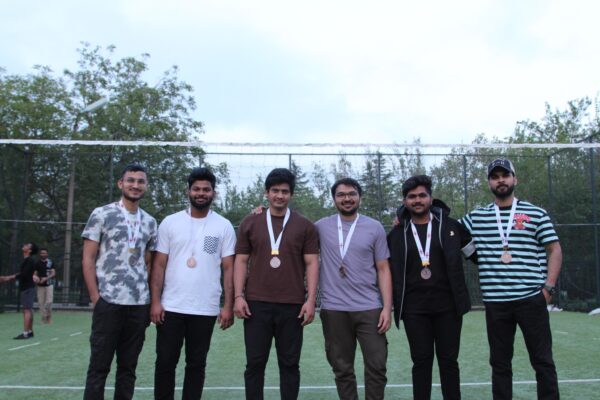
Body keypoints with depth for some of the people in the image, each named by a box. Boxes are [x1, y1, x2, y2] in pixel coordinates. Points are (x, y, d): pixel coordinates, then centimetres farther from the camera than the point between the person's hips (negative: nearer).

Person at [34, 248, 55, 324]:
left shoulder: (50, 262, 3)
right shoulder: (37, 263, 9)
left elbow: (53, 273, -2)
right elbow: (35, 274, 12)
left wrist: (46, 278, -16)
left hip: (49, 284, -2)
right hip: (40, 285, 2)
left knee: (49, 301, -11)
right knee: (41, 302, 3)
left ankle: (49, 317, 4)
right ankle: (44, 317, 13)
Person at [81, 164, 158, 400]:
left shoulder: (150, 222, 12)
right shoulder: (102, 214, -1)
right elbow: (88, 259, -3)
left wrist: (151, 300, 9)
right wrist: (96, 297, -9)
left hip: (139, 304, 4)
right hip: (109, 302, -4)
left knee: (128, 367, 11)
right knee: (99, 366, 2)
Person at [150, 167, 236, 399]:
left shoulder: (224, 226, 2)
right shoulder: (170, 223, 3)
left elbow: (228, 268, 1)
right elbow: (159, 265, 3)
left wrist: (228, 306, -5)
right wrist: (155, 301, -5)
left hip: (205, 310, 0)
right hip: (171, 307, 1)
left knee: (196, 365, 11)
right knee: (165, 363, 8)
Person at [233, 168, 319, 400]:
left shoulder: (305, 226, 5)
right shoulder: (250, 223, 8)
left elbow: (312, 263, 3)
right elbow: (241, 261, 7)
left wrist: (311, 299, -6)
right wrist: (239, 296, -2)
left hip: (292, 306, 0)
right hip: (256, 304, 1)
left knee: (289, 364, 7)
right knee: (255, 363, 6)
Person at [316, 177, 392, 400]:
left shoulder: (375, 228, 4)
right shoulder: (321, 227, 5)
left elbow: (383, 270, 3)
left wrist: (387, 307, -4)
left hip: (370, 309, 0)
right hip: (333, 310, 1)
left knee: (376, 367, 0)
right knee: (342, 369, 9)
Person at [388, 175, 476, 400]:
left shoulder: (451, 226, 3)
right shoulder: (397, 234, 5)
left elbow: (477, 254, 13)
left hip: (447, 305, 0)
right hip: (414, 308, 0)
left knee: (448, 361, 7)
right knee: (421, 361, 4)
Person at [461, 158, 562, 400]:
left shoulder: (536, 214, 4)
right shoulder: (476, 217, 9)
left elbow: (554, 250, 5)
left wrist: (549, 287, -4)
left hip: (531, 299, -2)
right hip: (495, 302, 2)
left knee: (542, 360, 4)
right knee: (500, 362, 10)